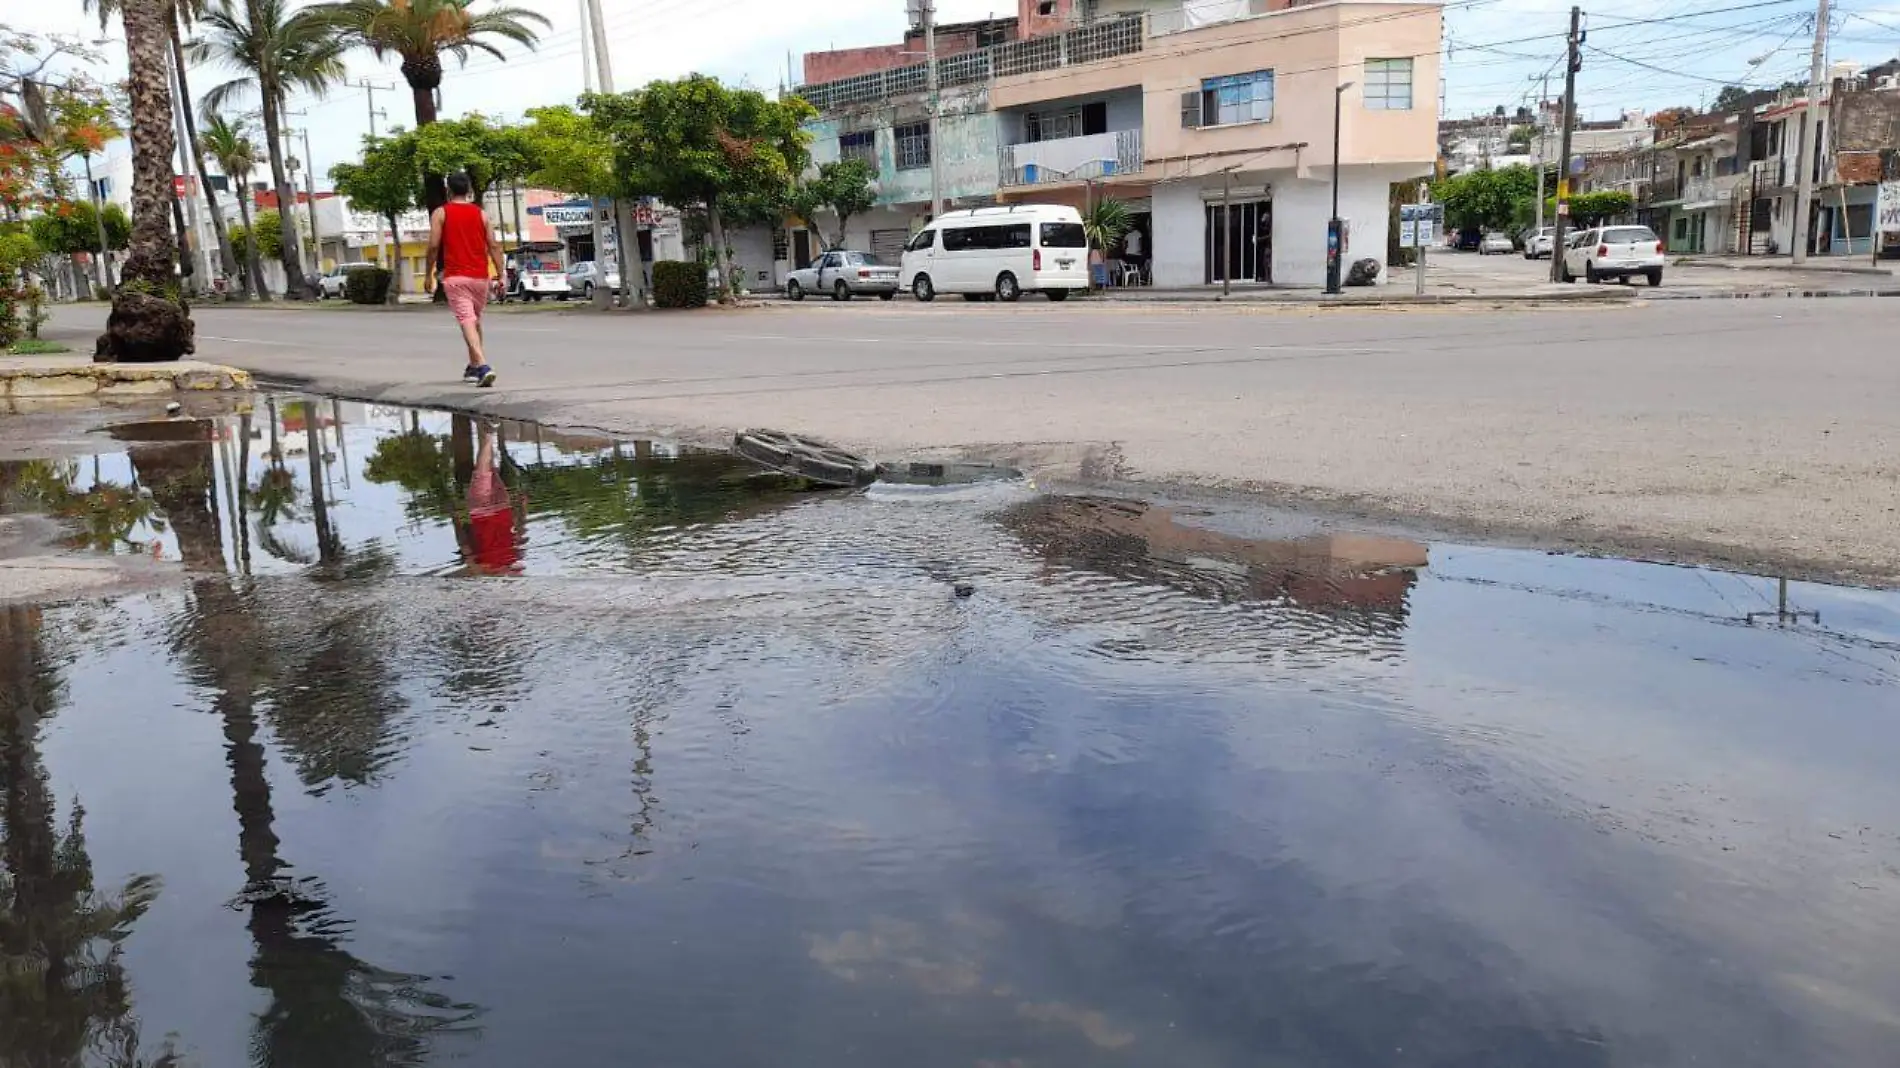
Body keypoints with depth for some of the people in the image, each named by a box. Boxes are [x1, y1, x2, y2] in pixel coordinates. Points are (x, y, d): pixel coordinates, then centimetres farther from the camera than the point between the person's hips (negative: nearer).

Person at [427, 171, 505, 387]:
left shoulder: (440, 213, 1)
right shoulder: (481, 213, 8)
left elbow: (434, 246, -5)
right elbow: (493, 245, 1)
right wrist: (500, 274, 2)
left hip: (455, 277, -3)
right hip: (480, 276, 3)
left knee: (467, 321, -11)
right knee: (475, 320, 19)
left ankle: (483, 366, -29)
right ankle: (473, 367, 29)